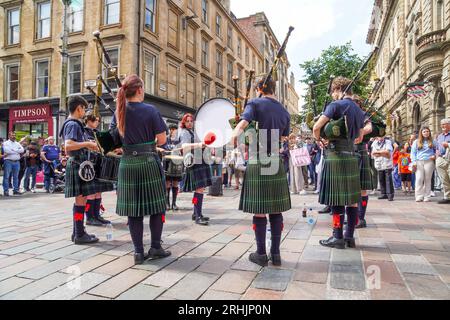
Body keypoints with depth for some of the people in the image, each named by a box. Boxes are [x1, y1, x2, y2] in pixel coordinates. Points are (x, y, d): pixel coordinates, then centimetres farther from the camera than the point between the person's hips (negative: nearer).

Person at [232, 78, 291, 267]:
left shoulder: (255, 104, -2)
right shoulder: (284, 111, 11)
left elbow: (241, 126, -17)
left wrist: (235, 139, -1)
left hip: (257, 163, -4)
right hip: (276, 163, 4)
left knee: (259, 210, 3)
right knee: (276, 210, 9)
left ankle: (261, 254, 11)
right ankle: (275, 253, 16)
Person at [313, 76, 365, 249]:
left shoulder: (336, 105, -7)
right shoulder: (359, 110, 16)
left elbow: (316, 127, -14)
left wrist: (319, 139, 3)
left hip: (336, 156, -7)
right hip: (352, 156, 7)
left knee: (336, 199, -2)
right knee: (351, 197, 9)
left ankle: (338, 237, 4)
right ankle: (349, 236, 16)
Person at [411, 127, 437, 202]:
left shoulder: (432, 141, 13)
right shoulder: (416, 142, 11)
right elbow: (413, 152, 8)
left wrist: (434, 155, -1)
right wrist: (414, 162, -2)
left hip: (429, 162, 1)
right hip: (419, 162, 0)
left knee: (428, 179, 1)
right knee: (419, 179, -8)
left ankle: (427, 197, 6)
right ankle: (419, 197, -6)